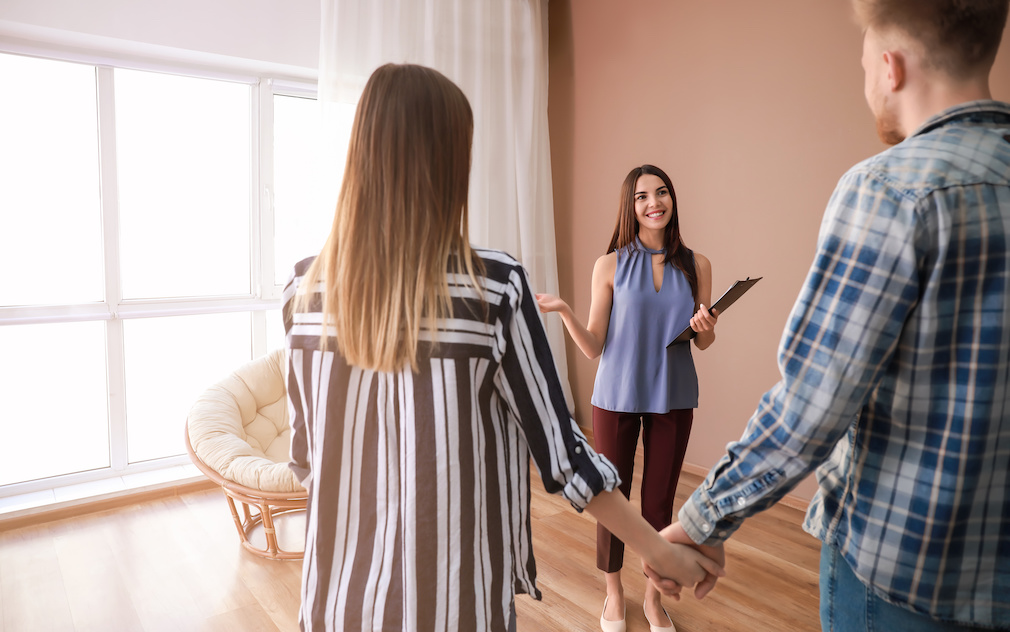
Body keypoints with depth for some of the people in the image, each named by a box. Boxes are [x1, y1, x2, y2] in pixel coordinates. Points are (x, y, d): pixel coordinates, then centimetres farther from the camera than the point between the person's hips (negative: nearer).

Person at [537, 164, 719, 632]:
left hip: (672, 399, 1)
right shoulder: (610, 265, -6)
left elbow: (703, 343, 8)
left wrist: (706, 327, -15)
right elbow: (593, 348, -6)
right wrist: (564, 311, -23)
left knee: (659, 501, 12)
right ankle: (613, 592, 36)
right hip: (617, 398, -1)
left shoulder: (696, 265, 0)